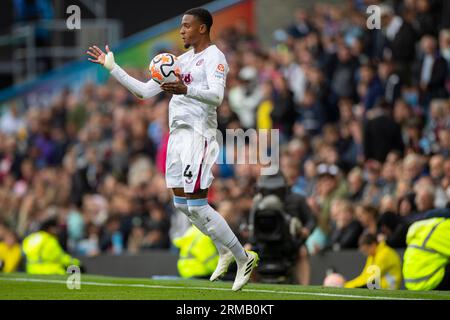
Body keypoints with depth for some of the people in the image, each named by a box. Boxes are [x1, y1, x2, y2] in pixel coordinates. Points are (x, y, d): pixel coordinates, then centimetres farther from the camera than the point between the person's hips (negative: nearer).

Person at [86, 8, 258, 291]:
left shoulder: (213, 57, -6)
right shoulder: (183, 60, 19)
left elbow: (216, 96, -23)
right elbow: (145, 90, 21)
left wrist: (186, 89, -39)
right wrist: (112, 67, 17)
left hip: (198, 134, -9)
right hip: (178, 133, 9)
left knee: (196, 205, -12)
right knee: (181, 203, 11)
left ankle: (244, 259, -2)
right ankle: (225, 251, 25)